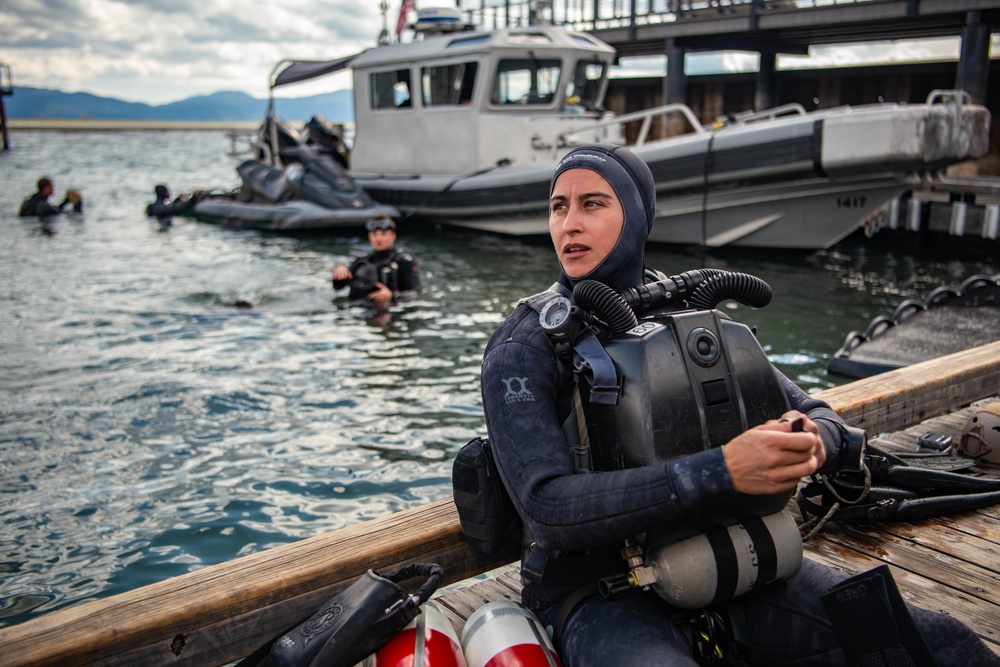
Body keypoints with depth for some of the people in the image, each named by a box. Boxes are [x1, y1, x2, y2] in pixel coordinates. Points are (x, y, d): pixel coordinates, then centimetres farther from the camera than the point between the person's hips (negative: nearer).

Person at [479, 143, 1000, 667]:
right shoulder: (522, 349, -9)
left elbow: (824, 422, 8)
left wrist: (808, 443, -18)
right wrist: (721, 471, -32)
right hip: (600, 591, -3)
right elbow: (549, 506, -23)